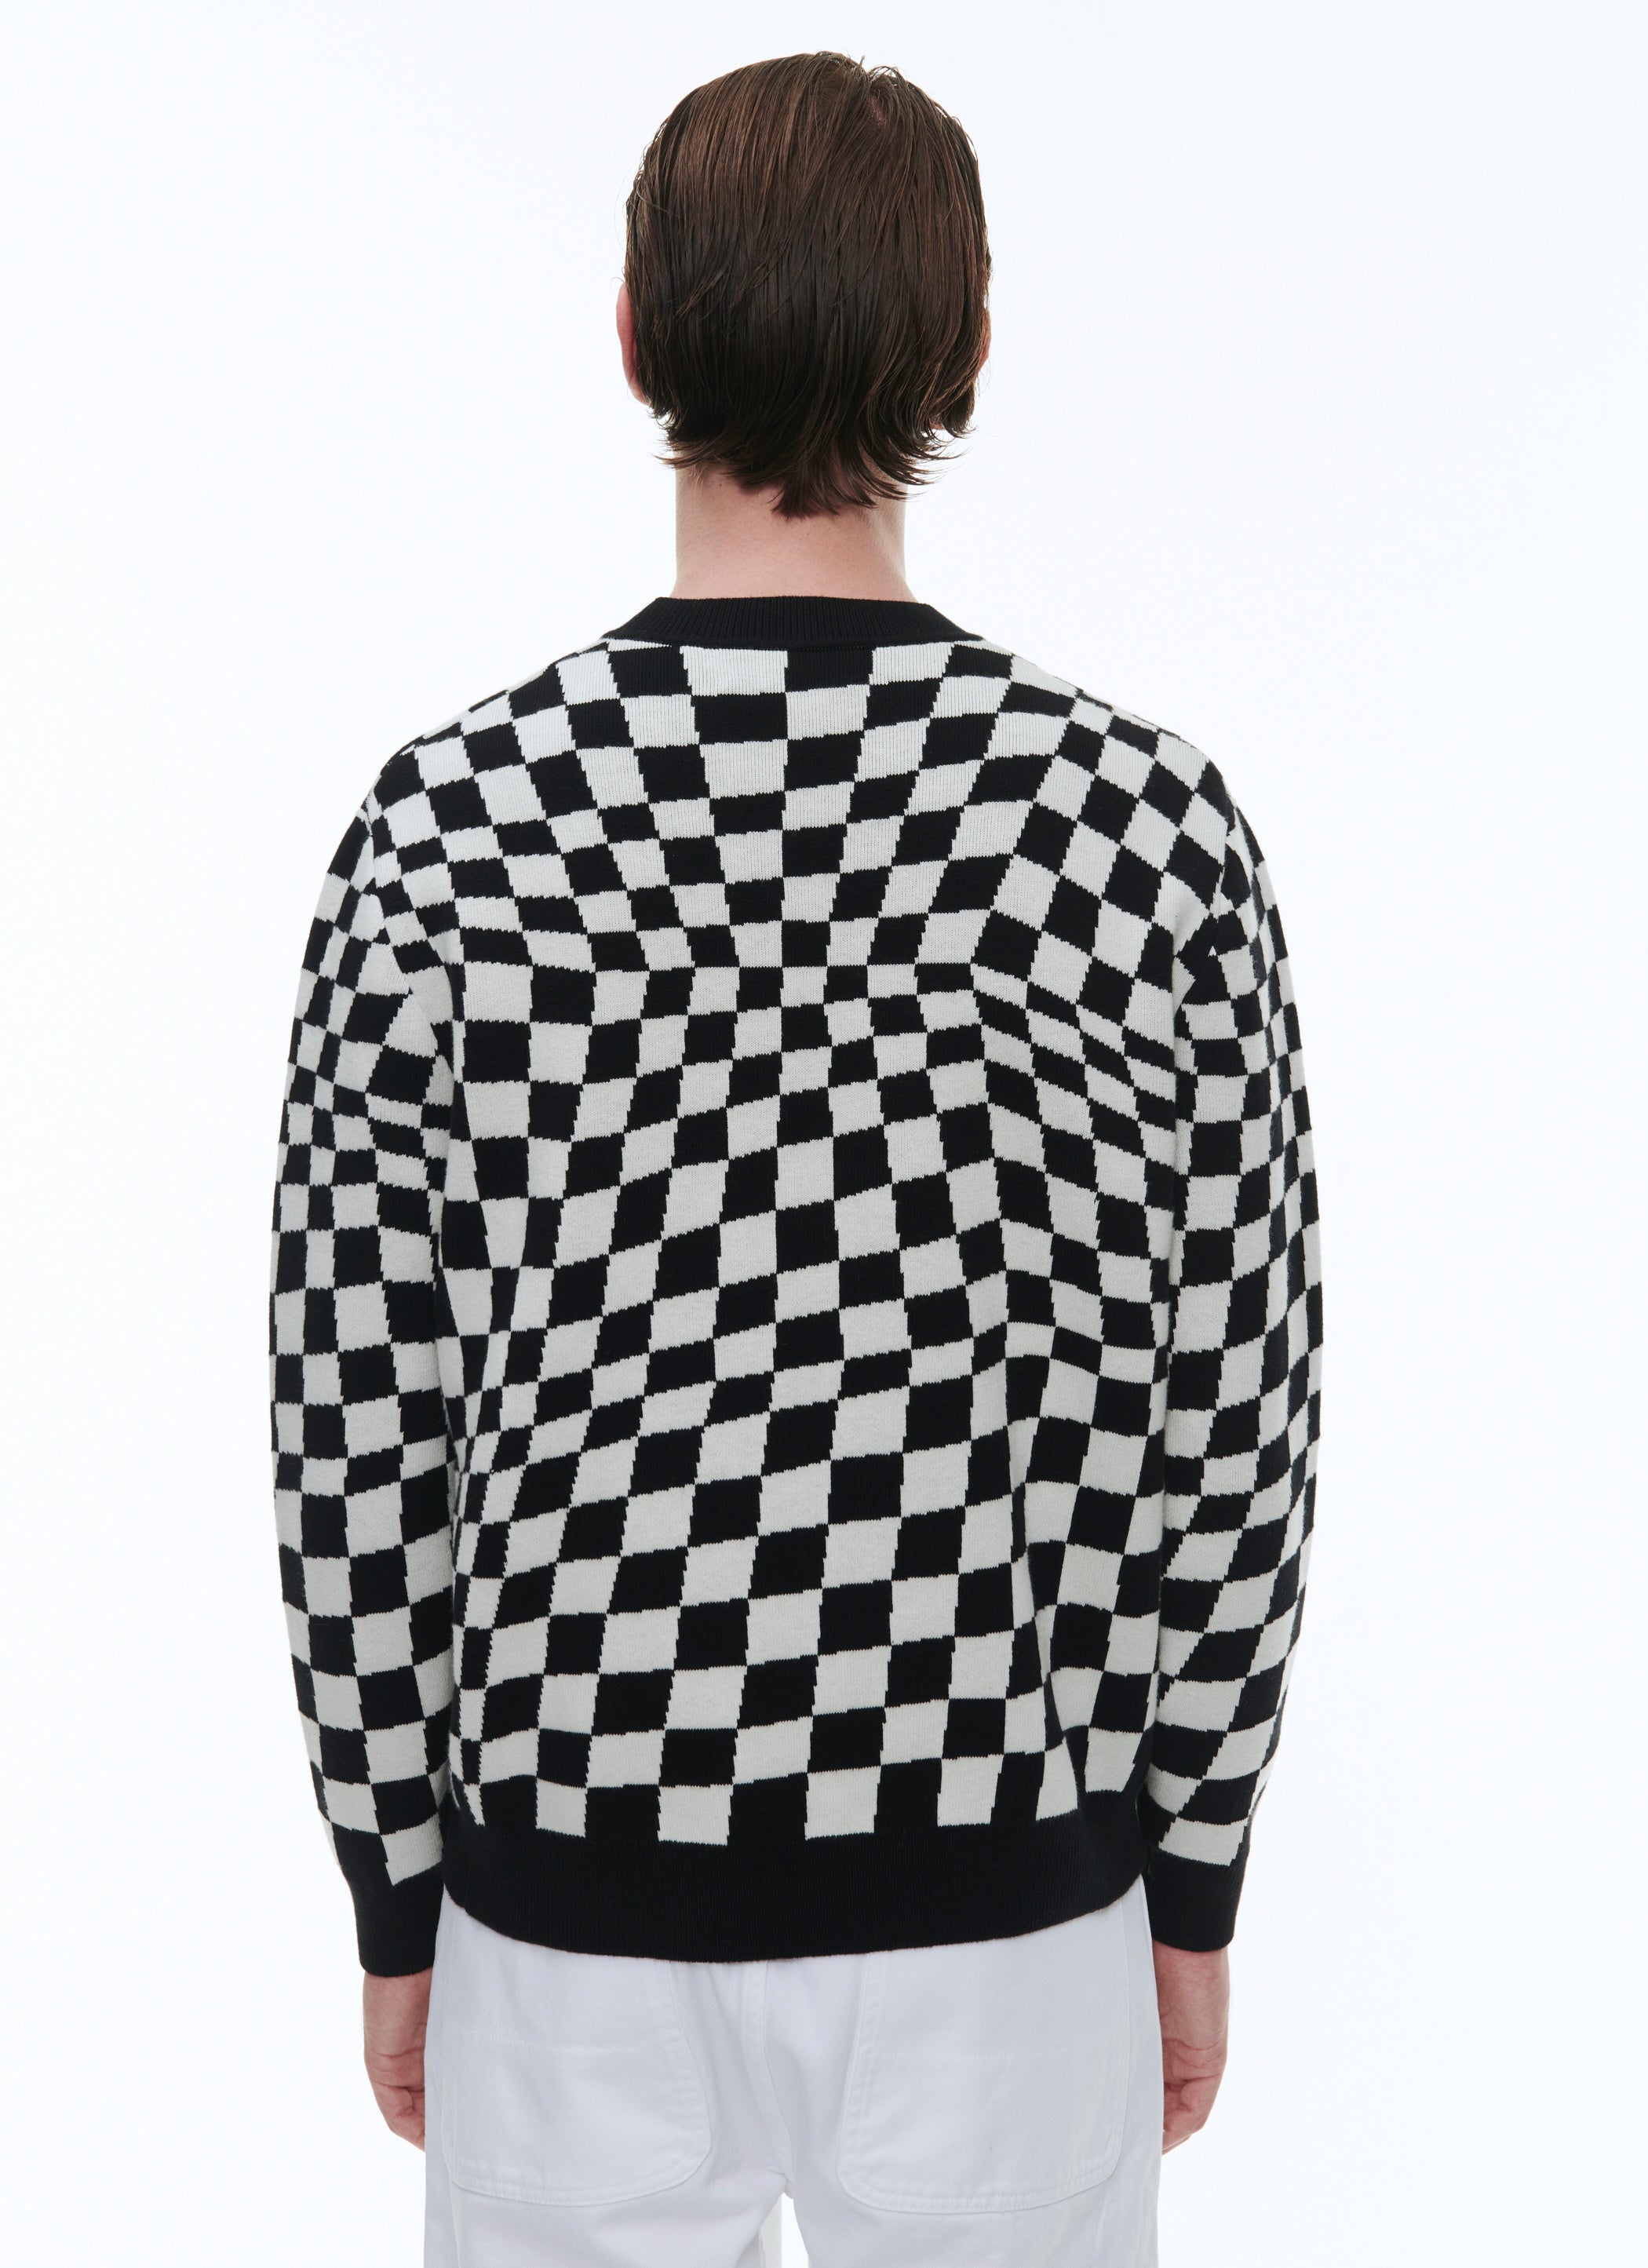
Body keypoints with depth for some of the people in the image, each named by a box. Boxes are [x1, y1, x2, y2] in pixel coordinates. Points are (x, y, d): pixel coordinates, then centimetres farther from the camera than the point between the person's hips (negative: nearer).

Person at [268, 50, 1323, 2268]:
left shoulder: (445, 831, -12)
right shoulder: (1145, 822, -12)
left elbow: (358, 1436, -7)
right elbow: (1237, 1421, -7)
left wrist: (398, 1910, 6)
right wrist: (1194, 1898, 6)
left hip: (580, 1913, 0)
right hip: (1002, 1914, 0)